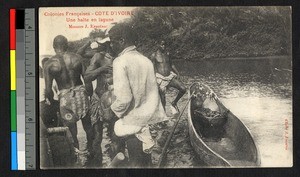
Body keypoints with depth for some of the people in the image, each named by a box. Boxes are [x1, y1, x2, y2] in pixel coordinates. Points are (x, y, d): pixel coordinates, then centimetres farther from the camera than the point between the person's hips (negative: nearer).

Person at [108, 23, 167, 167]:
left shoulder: (120, 62, -15)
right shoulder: (145, 60, 6)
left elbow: (124, 98, -21)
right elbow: (154, 91, 9)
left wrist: (113, 110, -4)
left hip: (133, 122, -6)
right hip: (148, 119, 6)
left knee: (136, 162, 5)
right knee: (146, 159, 16)